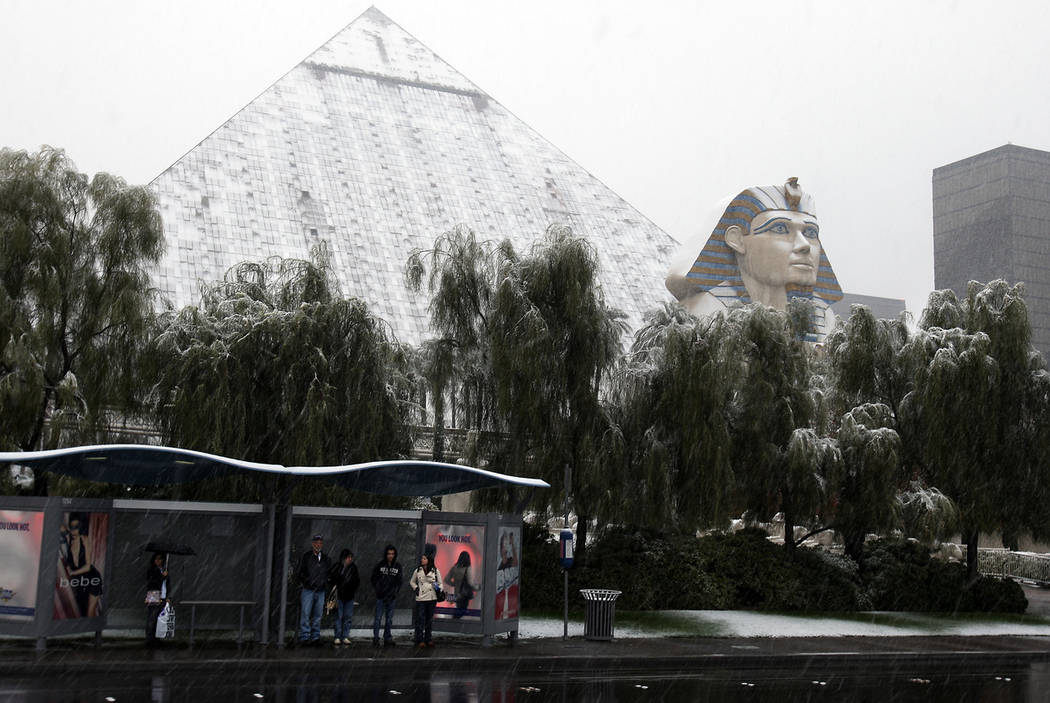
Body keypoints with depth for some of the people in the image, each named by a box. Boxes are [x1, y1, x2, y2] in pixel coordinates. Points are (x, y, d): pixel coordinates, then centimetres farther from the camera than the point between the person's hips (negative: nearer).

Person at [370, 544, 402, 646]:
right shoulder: (380, 565, -1)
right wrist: (378, 589, -3)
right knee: (378, 618, -3)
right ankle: (375, 638, 0)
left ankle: (387, 638, 14)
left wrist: (395, 591, 1)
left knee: (389, 619, 7)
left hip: (391, 597, 3)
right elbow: (373, 579, 4)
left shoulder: (398, 566, 6)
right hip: (380, 596, -3)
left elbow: (399, 581, 11)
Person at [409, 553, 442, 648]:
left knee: (429, 619, 8)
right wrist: (415, 588, 1)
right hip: (420, 598, -1)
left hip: (432, 598, 1)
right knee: (420, 619, -5)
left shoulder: (435, 571, 5)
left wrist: (439, 590, -8)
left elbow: (440, 583, 11)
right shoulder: (417, 571, 7)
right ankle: (420, 640, 0)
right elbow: (412, 581, 19)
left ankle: (428, 639, 17)